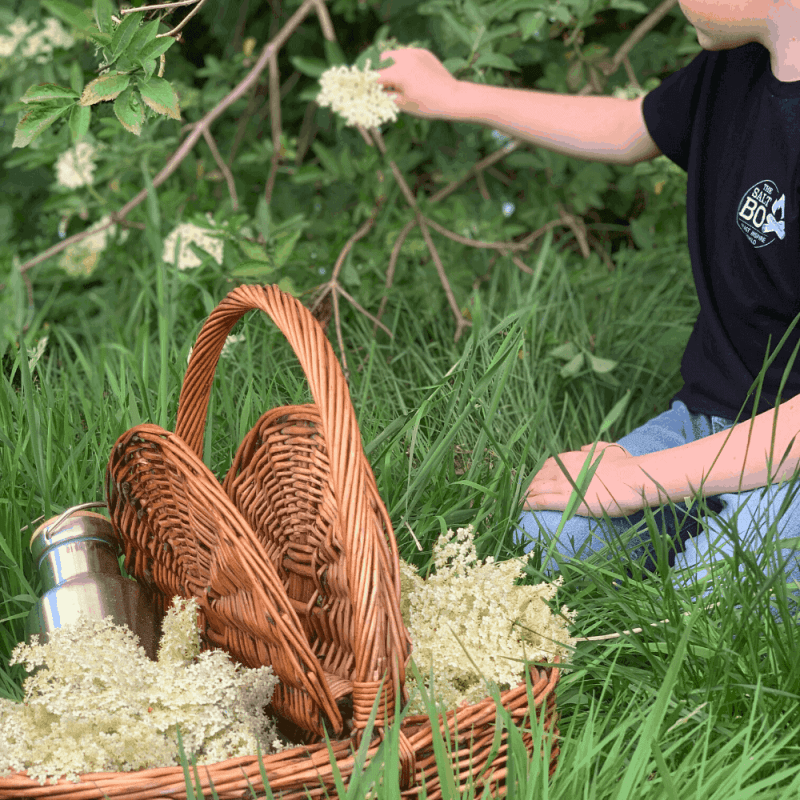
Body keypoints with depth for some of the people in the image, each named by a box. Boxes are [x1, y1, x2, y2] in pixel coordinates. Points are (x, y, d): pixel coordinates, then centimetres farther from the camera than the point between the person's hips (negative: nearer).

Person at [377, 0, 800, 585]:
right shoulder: (735, 66, 1)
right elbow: (627, 132, 24)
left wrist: (639, 479, -21)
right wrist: (453, 97, 26)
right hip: (707, 419, 7)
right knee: (551, 537, -13)